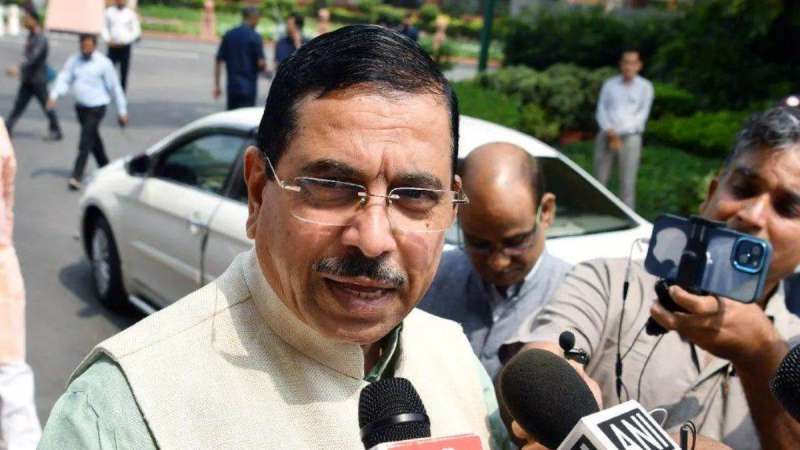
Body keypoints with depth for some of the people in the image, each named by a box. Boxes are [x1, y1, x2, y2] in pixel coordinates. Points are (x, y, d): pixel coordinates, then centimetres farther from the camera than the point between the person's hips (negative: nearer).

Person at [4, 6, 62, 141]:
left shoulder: (41, 38, -18)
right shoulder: (30, 35, 9)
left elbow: (33, 57, -28)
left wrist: (19, 69, -36)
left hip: (38, 80, -8)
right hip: (27, 79, 8)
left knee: (47, 106, 3)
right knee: (18, 104, 5)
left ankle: (56, 132, 14)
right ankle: (7, 129, 5)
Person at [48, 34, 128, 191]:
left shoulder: (104, 63, -11)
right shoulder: (74, 61, 3)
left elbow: (115, 87, -6)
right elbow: (64, 78, -2)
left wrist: (122, 111, -5)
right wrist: (53, 96, -19)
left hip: (96, 107, -6)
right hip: (80, 106, 6)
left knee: (85, 143, -10)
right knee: (94, 139, 19)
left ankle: (76, 177, -7)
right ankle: (106, 169, 36)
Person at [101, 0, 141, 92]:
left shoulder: (131, 13, 0)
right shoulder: (109, 12, 6)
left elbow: (136, 30, 1)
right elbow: (104, 27, 10)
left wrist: (125, 40, -10)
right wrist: (108, 39, -5)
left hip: (125, 47, -1)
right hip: (113, 47, 1)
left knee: (124, 73, 3)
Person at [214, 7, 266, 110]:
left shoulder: (228, 35, 7)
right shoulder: (255, 37, -9)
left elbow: (219, 61, 6)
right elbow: (261, 63, -14)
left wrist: (217, 85, 10)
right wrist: (265, 70, 9)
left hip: (231, 86, 5)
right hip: (248, 87, -5)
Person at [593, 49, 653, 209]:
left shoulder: (645, 86, 6)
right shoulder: (609, 84, 14)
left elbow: (642, 114, -1)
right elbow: (601, 110, 7)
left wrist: (619, 134, -11)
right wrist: (609, 131, -11)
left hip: (629, 137, -2)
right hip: (606, 137, 3)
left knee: (627, 182, -6)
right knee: (599, 180, 1)